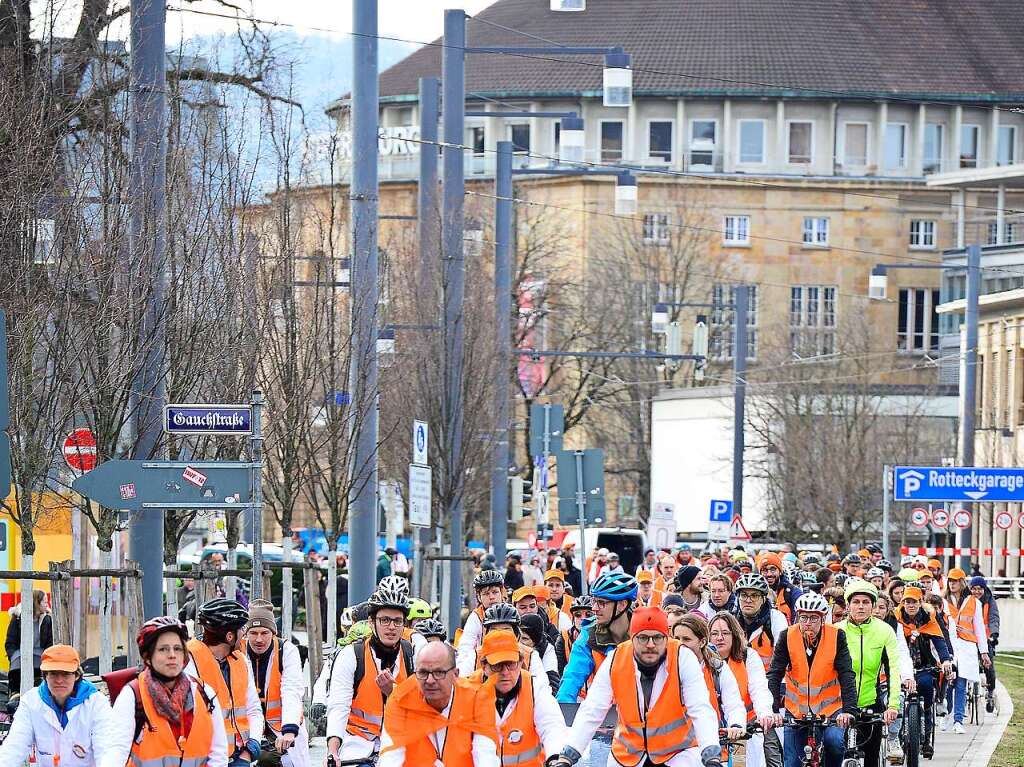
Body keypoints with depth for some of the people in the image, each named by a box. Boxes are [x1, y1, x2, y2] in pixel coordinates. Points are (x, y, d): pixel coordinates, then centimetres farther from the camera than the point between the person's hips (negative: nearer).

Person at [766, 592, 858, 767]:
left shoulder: (836, 637, -13)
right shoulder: (787, 637, -10)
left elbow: (846, 676, -18)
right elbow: (774, 675, -15)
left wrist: (849, 710, -33)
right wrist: (772, 709, -29)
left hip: (830, 709, -2)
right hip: (797, 710, 2)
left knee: (835, 742, -28)